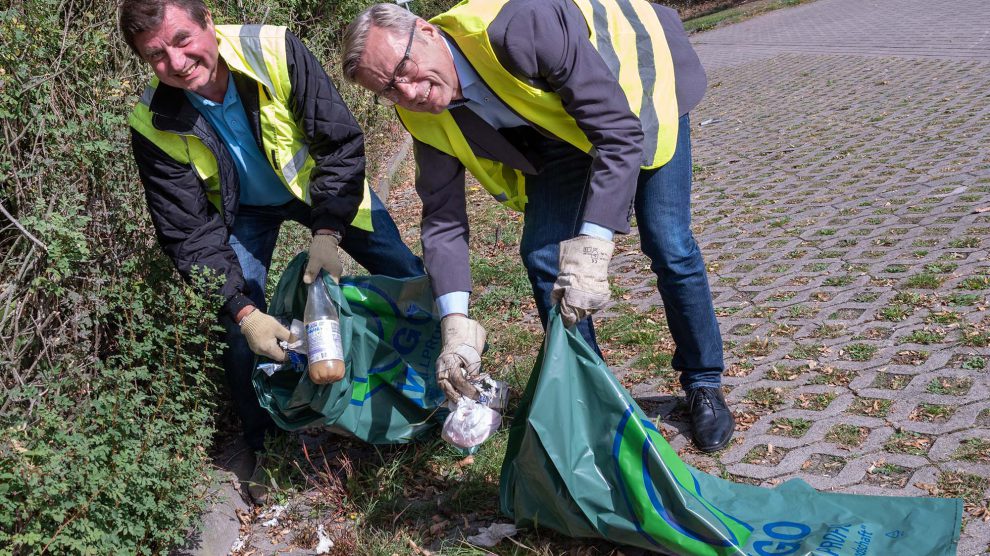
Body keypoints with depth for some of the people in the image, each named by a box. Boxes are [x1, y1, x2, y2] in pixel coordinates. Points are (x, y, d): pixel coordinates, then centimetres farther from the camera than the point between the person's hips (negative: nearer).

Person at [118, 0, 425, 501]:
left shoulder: (274, 51, -33)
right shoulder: (155, 125, -28)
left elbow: (341, 143, -25)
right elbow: (191, 234, -22)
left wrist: (327, 232, -33)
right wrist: (244, 311, -32)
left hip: (317, 183, 0)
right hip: (243, 210, 0)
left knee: (412, 280, -1)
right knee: (242, 335, -9)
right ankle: (264, 444, 18)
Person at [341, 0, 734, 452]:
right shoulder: (426, 118, -22)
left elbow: (620, 132, -41)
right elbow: (443, 221, -18)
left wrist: (591, 249, -49)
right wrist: (455, 323, -33)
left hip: (640, 85, -5)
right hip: (562, 126, 5)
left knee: (668, 246, -8)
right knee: (541, 253, -7)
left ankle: (704, 385, 15)